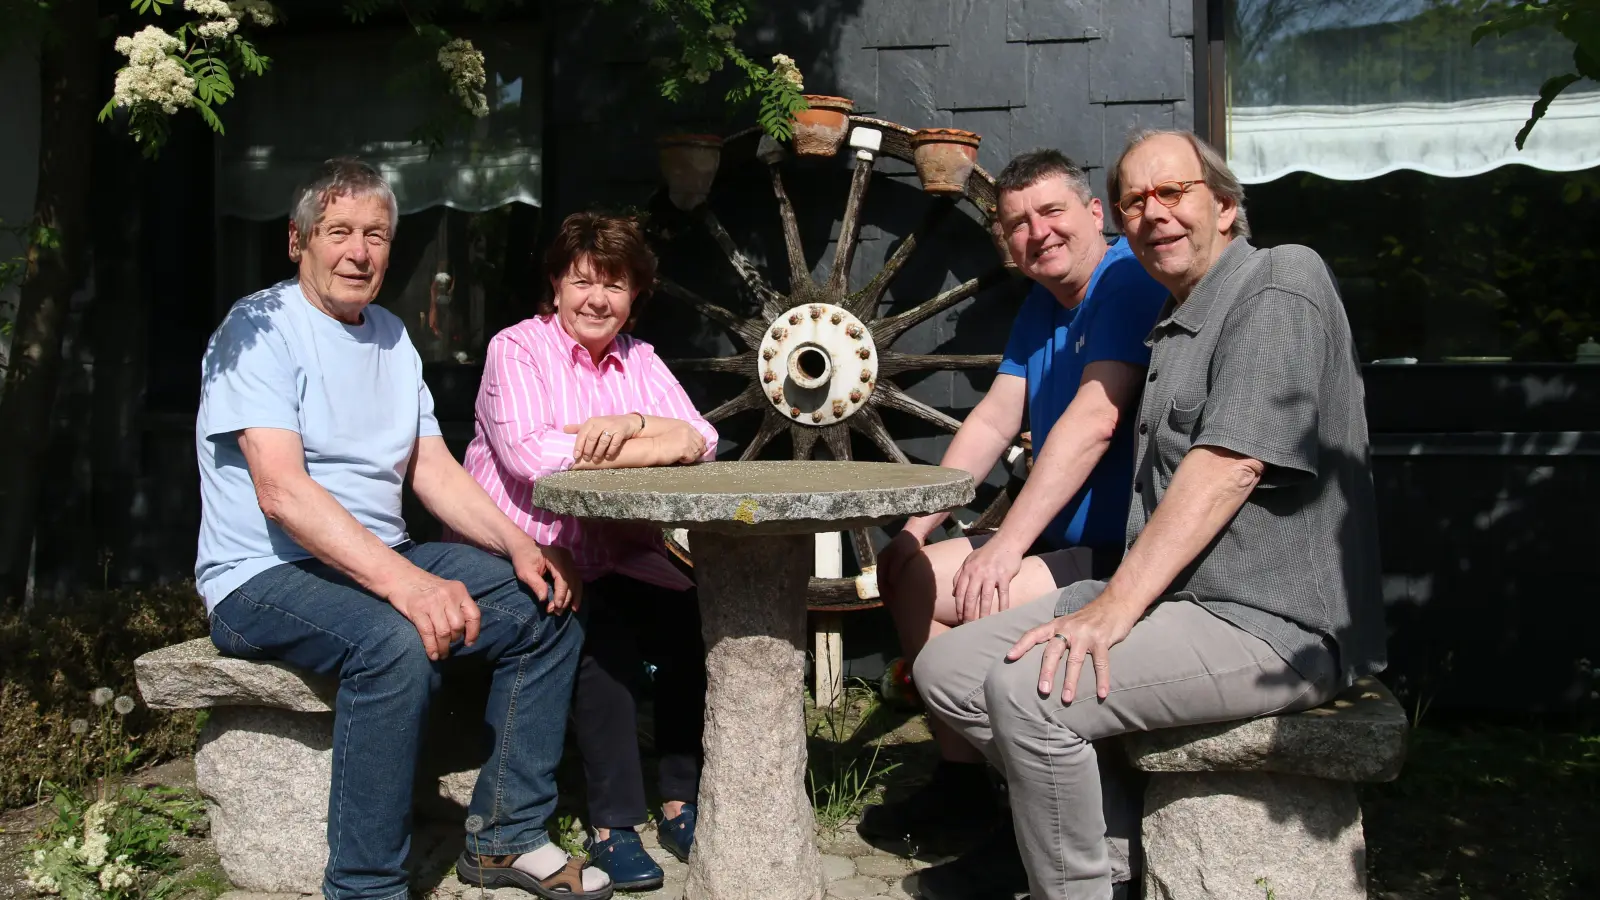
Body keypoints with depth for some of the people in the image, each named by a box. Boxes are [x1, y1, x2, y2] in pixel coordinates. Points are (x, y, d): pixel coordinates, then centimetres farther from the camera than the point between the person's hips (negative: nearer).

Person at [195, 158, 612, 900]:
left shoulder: (392, 337, 14)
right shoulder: (262, 329, -11)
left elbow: (434, 472, 11)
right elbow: (281, 492, -23)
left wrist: (518, 547, -6)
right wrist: (406, 583, -35)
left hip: (378, 561, 8)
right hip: (265, 578, -8)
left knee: (547, 609, -4)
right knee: (395, 642, -36)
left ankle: (505, 836, 5)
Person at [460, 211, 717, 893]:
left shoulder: (639, 358, 12)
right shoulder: (517, 350, -5)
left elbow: (699, 440, -1)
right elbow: (531, 455, -24)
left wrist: (630, 423, -22)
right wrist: (655, 447, -15)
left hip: (612, 554, 5)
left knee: (693, 623, -18)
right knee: (605, 636, -28)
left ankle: (681, 804, -3)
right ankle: (612, 827, -14)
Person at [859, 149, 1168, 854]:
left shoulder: (1129, 280, -14)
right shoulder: (1041, 306, 15)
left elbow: (1095, 419, -24)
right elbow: (994, 419, 11)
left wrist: (1007, 545, -26)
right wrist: (915, 527, 2)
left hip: (1130, 552, -10)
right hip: (1065, 541, 10)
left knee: (984, 603, -29)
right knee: (906, 568, 9)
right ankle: (962, 784, 12)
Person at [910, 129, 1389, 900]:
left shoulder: (1282, 280, -8)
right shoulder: (1175, 324, 22)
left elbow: (1233, 463, -20)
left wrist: (1116, 607, -24)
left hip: (1271, 621, -9)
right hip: (1167, 595, 9)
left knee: (1029, 691, -28)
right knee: (947, 668, 0)